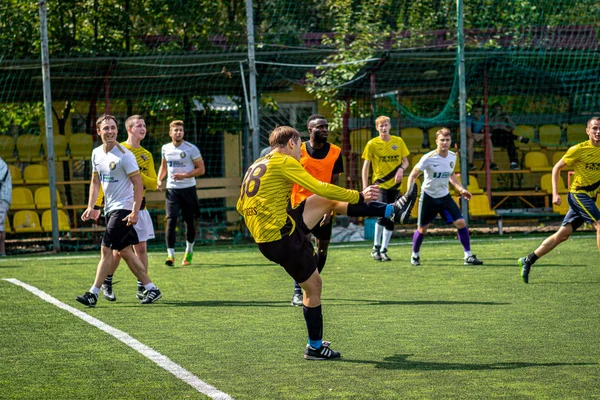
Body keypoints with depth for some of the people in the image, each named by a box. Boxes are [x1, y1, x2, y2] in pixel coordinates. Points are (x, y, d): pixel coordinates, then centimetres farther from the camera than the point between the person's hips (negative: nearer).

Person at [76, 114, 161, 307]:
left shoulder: (124, 155, -14)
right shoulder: (96, 153, 8)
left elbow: (138, 184, -14)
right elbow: (95, 181, 17)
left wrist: (135, 212, -20)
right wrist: (91, 207, 6)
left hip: (123, 209, -8)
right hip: (110, 209, 8)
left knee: (106, 249, -10)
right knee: (125, 251, 9)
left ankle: (93, 294, -7)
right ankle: (151, 288, 16)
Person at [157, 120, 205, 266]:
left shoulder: (191, 149, -6)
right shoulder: (165, 149, 7)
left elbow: (201, 169, -6)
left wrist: (184, 175, -18)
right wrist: (159, 180, 6)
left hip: (188, 188, -2)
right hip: (172, 189, 2)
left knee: (189, 221, 8)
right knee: (171, 220, -12)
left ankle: (189, 252, 29)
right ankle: (170, 254, -15)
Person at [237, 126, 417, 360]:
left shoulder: (256, 166, 17)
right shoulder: (284, 162, -8)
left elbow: (240, 206, 20)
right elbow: (320, 188, -11)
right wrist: (359, 196, -2)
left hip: (264, 239, 9)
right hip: (282, 237, -9)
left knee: (327, 202, 14)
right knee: (312, 286, 5)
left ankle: (393, 211, 18)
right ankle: (315, 348, 16)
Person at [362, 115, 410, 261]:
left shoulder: (398, 141, 5)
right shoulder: (372, 144, -3)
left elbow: (405, 161, 11)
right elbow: (366, 166, -1)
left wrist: (401, 169, -12)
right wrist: (365, 187, -9)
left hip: (395, 185, 3)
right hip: (380, 184, -3)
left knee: (391, 219, 4)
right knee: (383, 215, -19)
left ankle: (383, 250, 14)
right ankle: (376, 248, -4)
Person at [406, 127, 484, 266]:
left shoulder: (452, 156, -2)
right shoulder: (428, 158, -18)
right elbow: (413, 175, -11)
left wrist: (461, 189, 8)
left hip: (444, 196, 4)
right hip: (428, 196, -4)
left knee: (461, 222, -10)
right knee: (422, 229, 5)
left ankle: (468, 256, -3)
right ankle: (415, 255, 30)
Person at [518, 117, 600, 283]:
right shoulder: (579, 149, -10)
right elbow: (557, 168, -3)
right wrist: (555, 193, -8)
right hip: (578, 193, -6)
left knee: (563, 234, 6)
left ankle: (528, 260, 13)